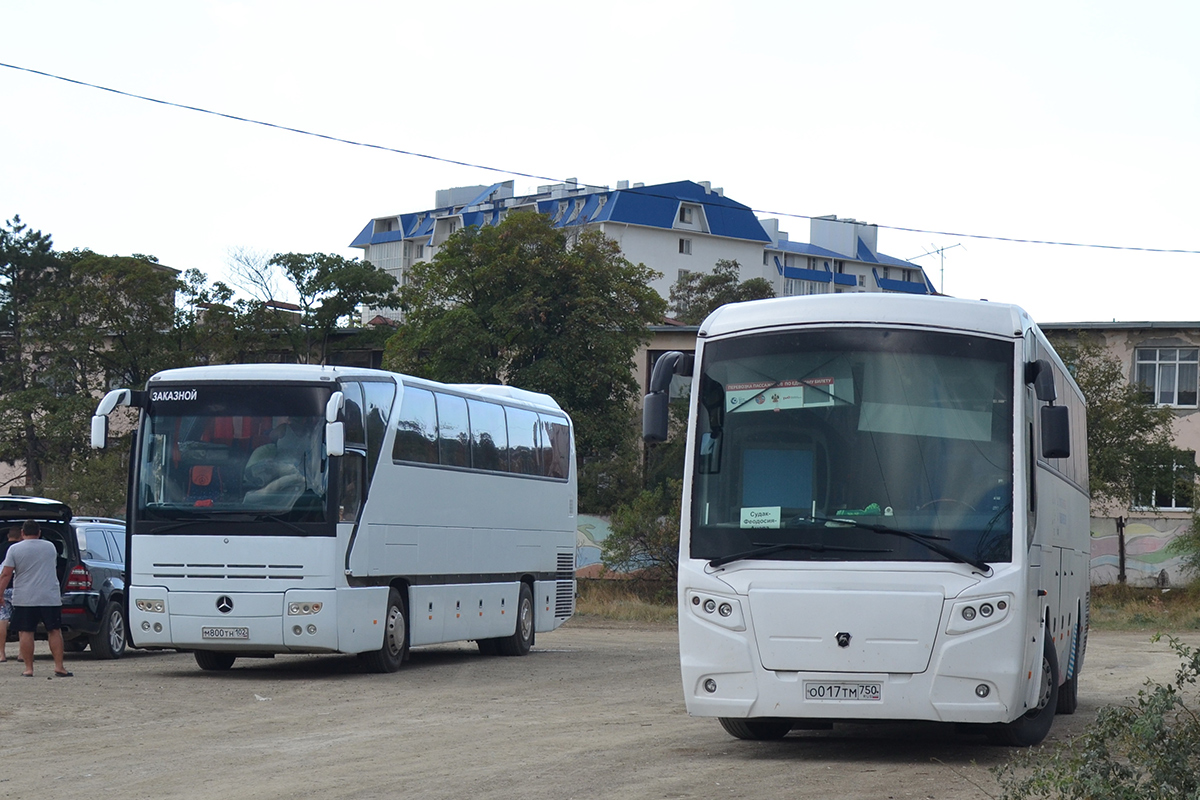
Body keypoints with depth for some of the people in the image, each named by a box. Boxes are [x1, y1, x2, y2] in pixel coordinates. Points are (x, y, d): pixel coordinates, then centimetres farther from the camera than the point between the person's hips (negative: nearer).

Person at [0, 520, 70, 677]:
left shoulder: (14, 549, -2)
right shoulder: (50, 547, 8)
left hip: (24, 599, -2)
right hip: (50, 598, 2)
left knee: (26, 633, 1)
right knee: (54, 631, 5)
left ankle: (29, 668, -1)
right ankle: (59, 666, 0)